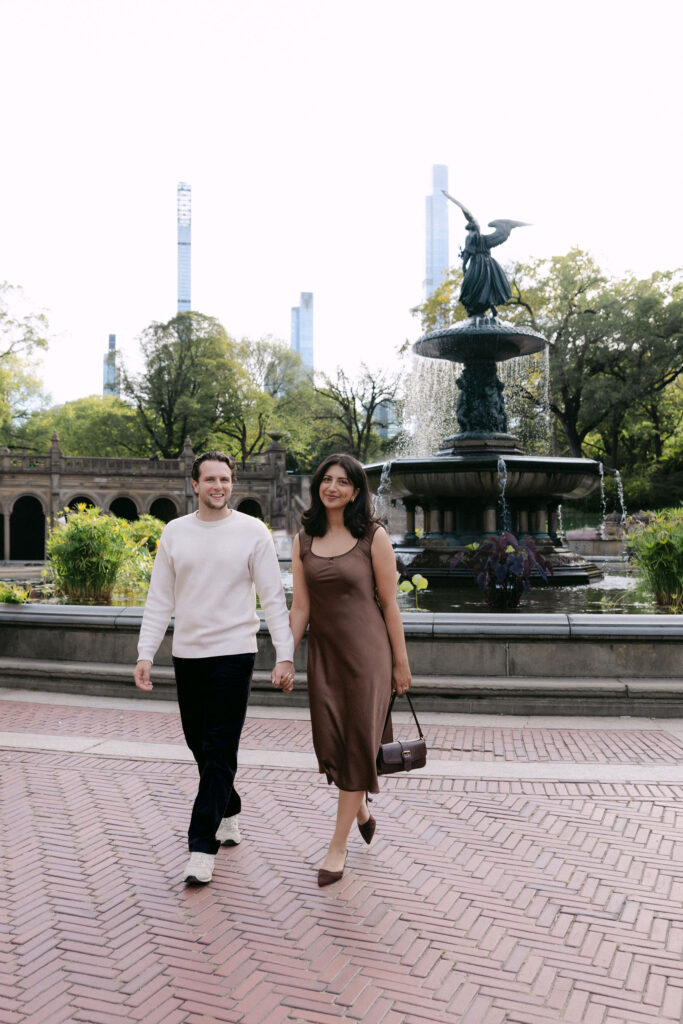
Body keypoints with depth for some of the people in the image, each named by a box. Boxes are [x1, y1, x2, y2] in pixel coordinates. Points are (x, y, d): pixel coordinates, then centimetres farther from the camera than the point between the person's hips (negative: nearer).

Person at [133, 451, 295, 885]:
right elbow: (160, 600, 8)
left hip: (233, 654, -4)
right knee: (200, 746, 14)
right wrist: (145, 654, 0)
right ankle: (229, 815, 37)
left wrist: (285, 655, -11)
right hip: (187, 654, 4)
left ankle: (203, 849, 5)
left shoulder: (253, 532, -3)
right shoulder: (175, 532, 6)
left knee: (219, 752, -4)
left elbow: (274, 598, -4)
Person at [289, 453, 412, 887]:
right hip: (323, 653, 4)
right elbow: (300, 607, 5)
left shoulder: (373, 537, -6)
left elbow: (390, 603, -4)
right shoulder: (304, 540, 5)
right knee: (330, 742, 6)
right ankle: (361, 808, 38)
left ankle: (339, 845, 16)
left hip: (366, 651, -3)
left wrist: (401, 662, -2)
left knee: (359, 742, 1)